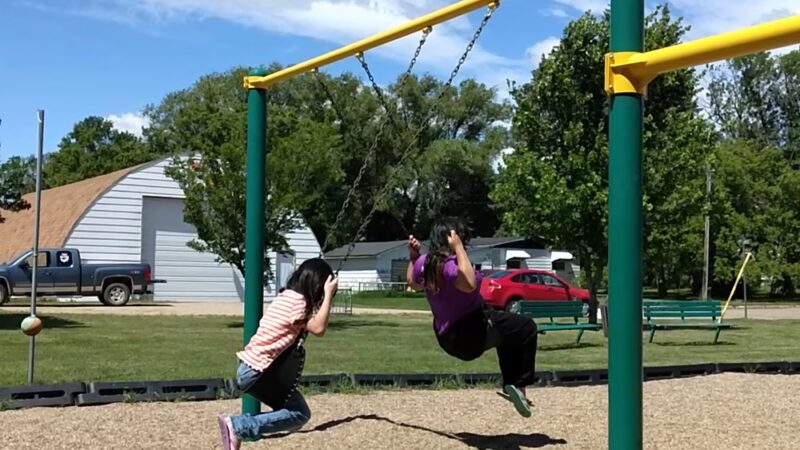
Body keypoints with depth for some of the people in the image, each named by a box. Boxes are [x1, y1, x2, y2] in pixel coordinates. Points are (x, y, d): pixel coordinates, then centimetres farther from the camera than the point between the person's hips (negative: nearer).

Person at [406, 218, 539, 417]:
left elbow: (413, 283, 20)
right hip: (471, 334, -10)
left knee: (507, 329, 32)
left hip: (448, 337, 10)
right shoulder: (451, 265, -28)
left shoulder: (424, 263, 0)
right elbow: (469, 284, -49)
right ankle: (519, 386, 0)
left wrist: (413, 256, 21)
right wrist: (458, 248, -42)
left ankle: (510, 384, 33)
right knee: (526, 328, 1)